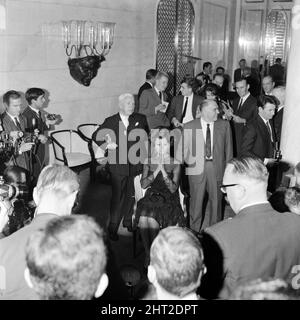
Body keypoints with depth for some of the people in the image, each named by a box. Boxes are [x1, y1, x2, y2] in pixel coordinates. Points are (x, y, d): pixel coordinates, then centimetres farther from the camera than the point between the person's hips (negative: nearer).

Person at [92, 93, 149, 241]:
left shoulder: (140, 119, 5)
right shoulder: (110, 121, 0)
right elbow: (96, 136, 6)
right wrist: (106, 144, -7)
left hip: (135, 164, 2)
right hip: (118, 166, -2)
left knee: (131, 195, 13)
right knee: (117, 197, 1)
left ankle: (128, 221, 34)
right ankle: (113, 227, 14)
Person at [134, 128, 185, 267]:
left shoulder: (175, 164, 2)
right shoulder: (149, 162, 10)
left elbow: (173, 188, -8)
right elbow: (143, 184, 0)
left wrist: (163, 169, -15)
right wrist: (156, 170, -10)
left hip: (169, 200, -3)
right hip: (151, 196, 3)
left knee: (151, 217, -31)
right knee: (143, 217, -29)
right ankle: (148, 254, -13)